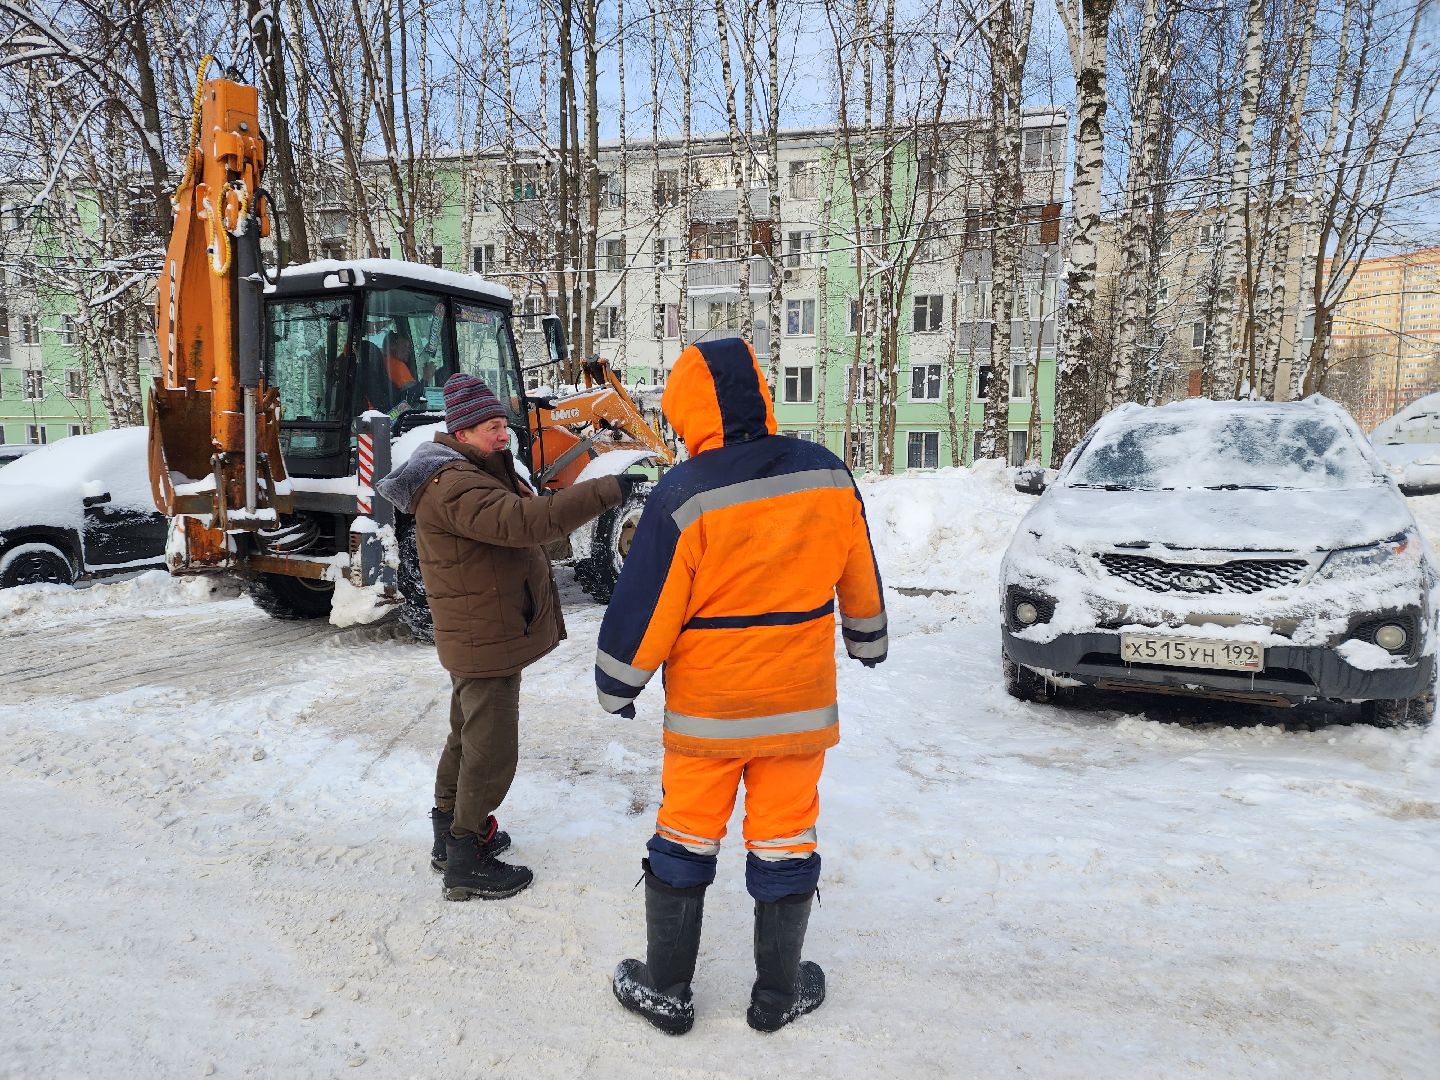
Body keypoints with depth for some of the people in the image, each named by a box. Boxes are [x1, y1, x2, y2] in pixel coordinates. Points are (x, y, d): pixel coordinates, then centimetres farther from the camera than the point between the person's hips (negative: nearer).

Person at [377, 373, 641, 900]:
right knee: (491, 752, -2)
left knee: (467, 736, 22)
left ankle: (451, 832, 39)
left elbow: (513, 528, 21)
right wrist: (604, 492, -43)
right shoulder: (453, 487, -25)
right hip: (486, 643, -11)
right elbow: (522, 522, -40)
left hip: (481, 637, 11)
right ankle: (465, 863, 11)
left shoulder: (479, 472, 11)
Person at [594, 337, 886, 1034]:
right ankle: (779, 995, 30)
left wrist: (618, 688, 2)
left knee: (684, 841, 14)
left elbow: (643, 608, -13)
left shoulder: (684, 497, -18)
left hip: (704, 711, -3)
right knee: (784, 842, 15)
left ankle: (664, 990, 28)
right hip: (801, 704, 3)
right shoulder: (827, 475, -4)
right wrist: (868, 638, 26)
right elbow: (860, 575, 9)